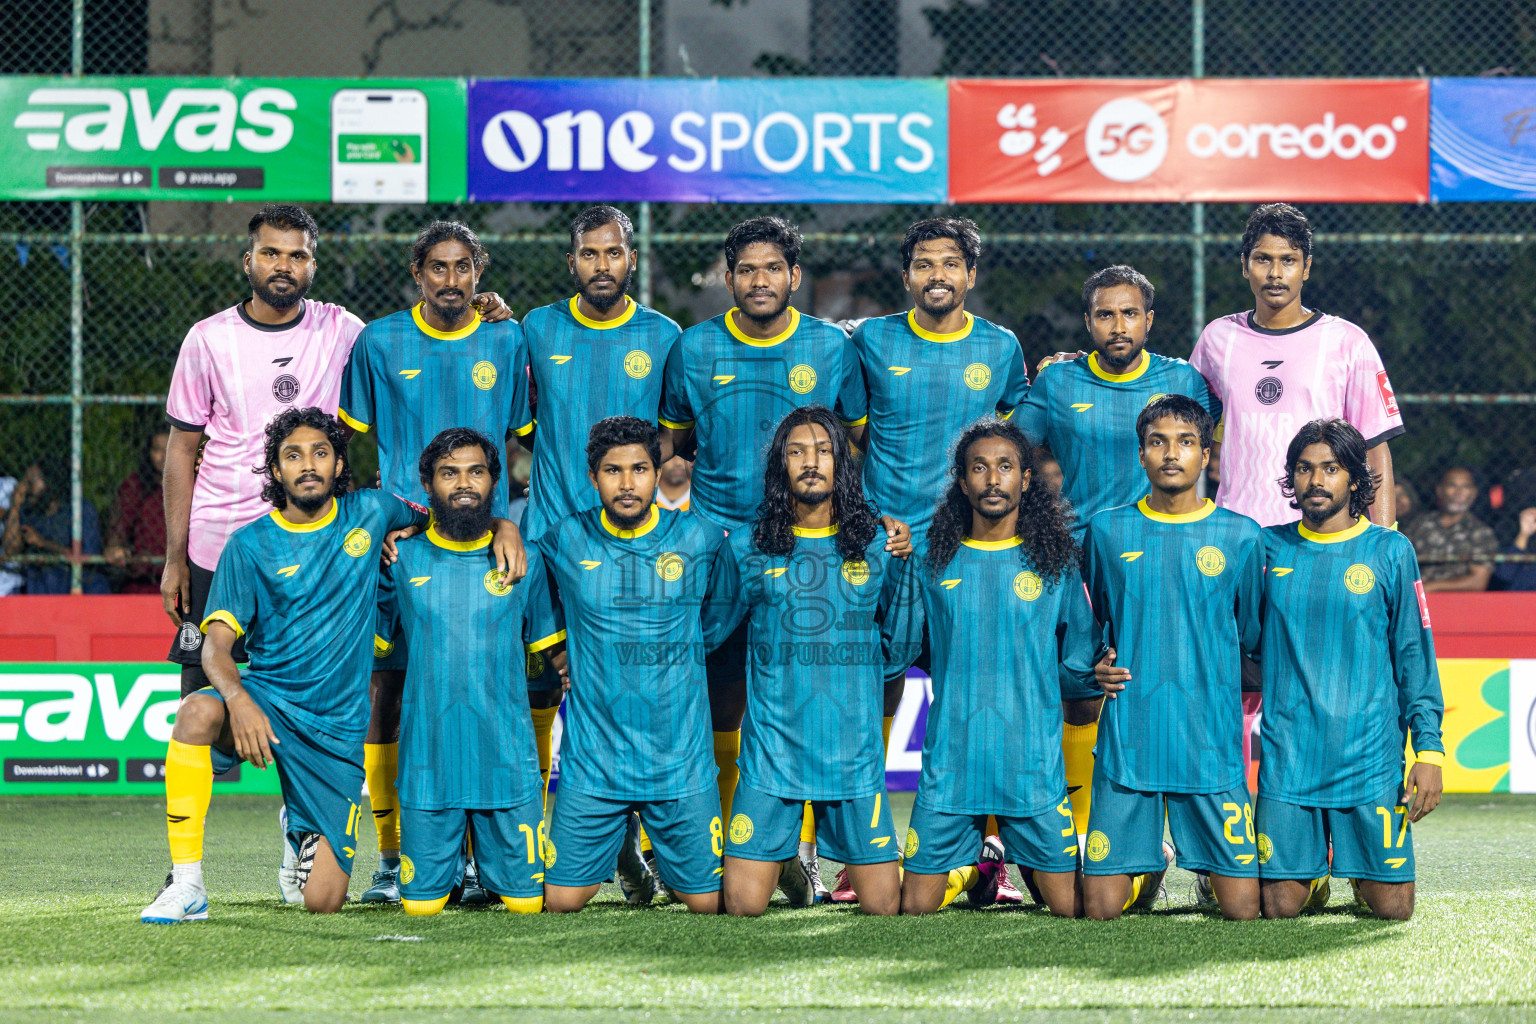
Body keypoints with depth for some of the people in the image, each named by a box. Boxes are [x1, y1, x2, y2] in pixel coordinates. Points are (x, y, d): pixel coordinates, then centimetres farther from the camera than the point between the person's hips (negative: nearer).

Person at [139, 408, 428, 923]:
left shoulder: (370, 513, 3)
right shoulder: (250, 544, -2)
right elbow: (217, 645, -9)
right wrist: (238, 700, -29)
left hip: (338, 726, 1)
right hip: (265, 699, -1)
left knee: (323, 900, -9)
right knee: (198, 712, -38)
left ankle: (302, 828, 29)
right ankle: (187, 885, -29)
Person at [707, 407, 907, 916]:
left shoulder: (877, 546, 5)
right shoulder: (747, 547, 3)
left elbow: (902, 640, 15)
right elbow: (712, 630, 15)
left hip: (854, 753, 1)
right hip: (772, 752, -1)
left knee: (883, 906, -1)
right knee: (743, 906, -5)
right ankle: (785, 859, 29)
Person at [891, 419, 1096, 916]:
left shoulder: (1054, 563, 4)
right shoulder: (934, 563, 6)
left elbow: (1074, 668, 9)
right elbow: (896, 650, 3)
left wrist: (1098, 674, -9)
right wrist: (893, 566, -3)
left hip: (1033, 764, -1)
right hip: (950, 764, 1)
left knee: (1071, 909, -1)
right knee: (915, 908, 1)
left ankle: (1029, 866, 31)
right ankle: (978, 865, 31)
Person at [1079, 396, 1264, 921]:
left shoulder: (1241, 536, 4)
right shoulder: (1107, 530, 8)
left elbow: (1254, 642, 13)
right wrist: (1097, 669, 4)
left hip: (1212, 742, -1)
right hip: (1126, 740, 1)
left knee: (1243, 908, -6)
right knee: (1100, 908, -4)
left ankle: (1210, 867, 27)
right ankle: (1149, 868, 29)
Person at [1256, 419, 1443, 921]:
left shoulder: (1390, 551, 3)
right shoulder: (1269, 548, 7)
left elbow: (1415, 654, 3)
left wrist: (1428, 748, -3)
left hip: (1371, 757, -1)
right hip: (1288, 759, 1)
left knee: (1392, 907, -3)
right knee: (1280, 905, -3)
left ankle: (1362, 872, 29)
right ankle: (1314, 869, 29)